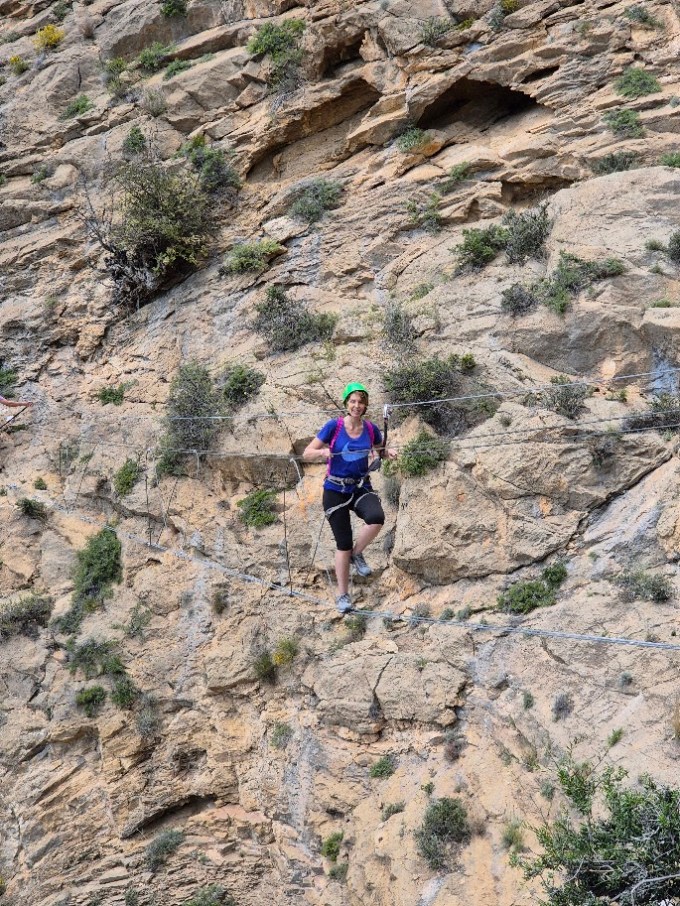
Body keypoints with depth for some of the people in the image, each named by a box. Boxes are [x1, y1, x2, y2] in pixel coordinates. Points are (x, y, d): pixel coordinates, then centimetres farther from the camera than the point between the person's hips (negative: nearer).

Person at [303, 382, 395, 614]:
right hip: (335, 490, -2)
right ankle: (342, 595, 18)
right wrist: (322, 452, -31)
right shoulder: (333, 426, -11)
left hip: (361, 488, 2)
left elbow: (379, 450, 18)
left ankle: (357, 553, -2)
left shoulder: (371, 429, -2)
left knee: (377, 518, -31)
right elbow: (307, 454, -10)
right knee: (343, 544, 0)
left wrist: (388, 453, -5)